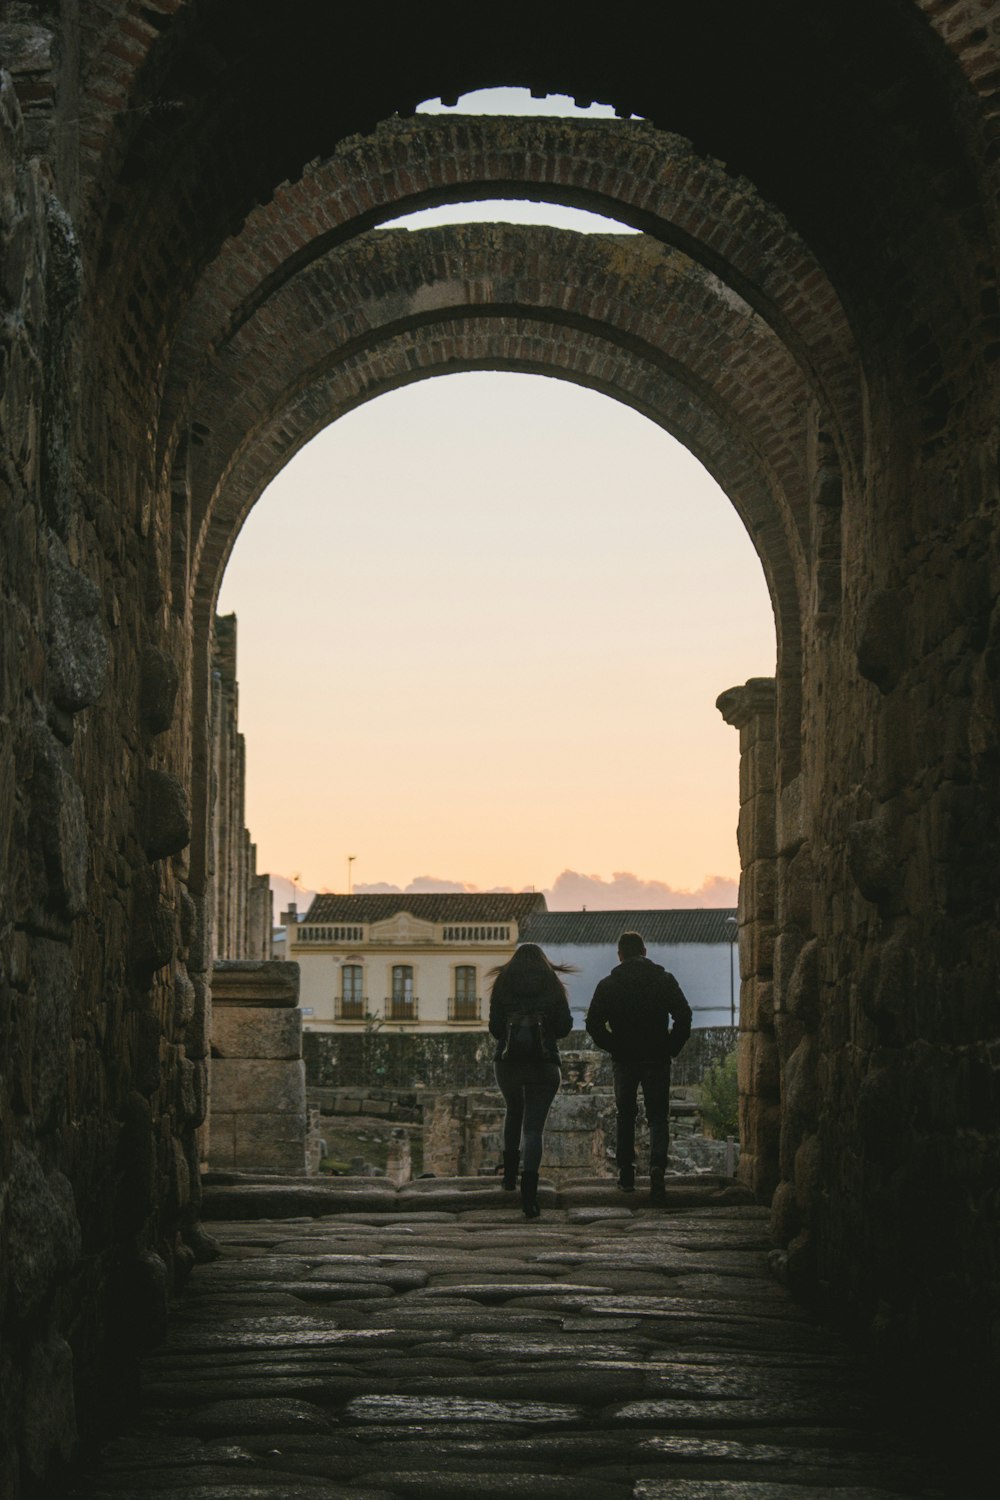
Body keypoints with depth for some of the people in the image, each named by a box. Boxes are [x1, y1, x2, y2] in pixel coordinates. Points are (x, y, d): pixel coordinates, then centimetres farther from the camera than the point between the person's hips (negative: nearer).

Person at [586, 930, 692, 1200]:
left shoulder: (608, 985, 0)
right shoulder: (664, 980, 1)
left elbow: (594, 1024, -6)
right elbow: (684, 1016, -6)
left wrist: (613, 1047, 4)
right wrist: (671, 1048, 2)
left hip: (625, 1059, 0)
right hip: (657, 1059, 0)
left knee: (625, 1116, 17)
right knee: (658, 1117, 3)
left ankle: (626, 1172, 15)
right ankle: (657, 1165, -20)